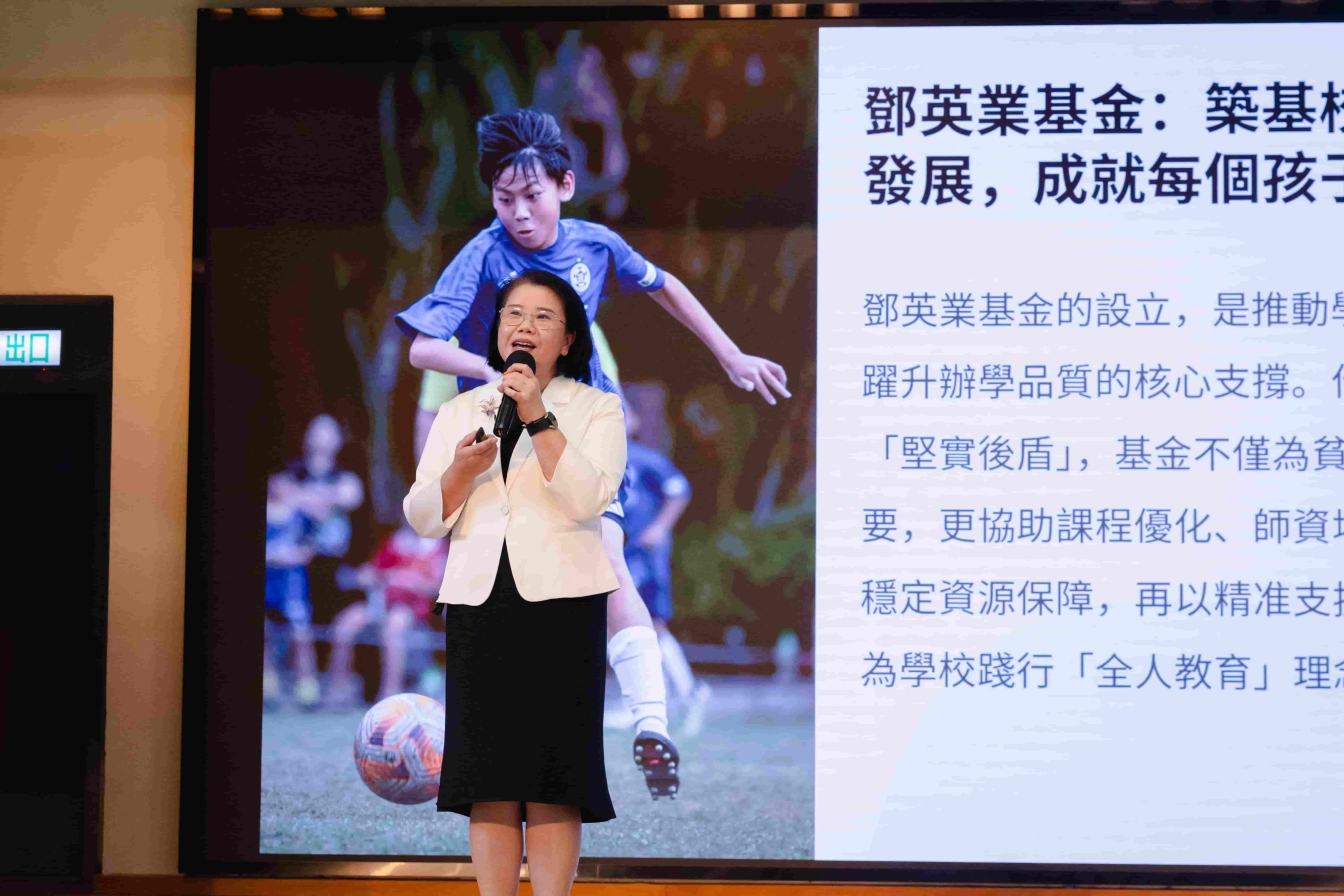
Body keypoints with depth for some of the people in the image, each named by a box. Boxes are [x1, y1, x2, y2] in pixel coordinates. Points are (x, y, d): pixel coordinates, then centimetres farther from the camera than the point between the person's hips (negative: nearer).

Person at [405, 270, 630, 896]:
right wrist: (462, 468, -8)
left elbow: (590, 498, -9)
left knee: (551, 779, -4)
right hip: (478, 602, 3)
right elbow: (423, 518, 11)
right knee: (489, 778, 0)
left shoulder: (596, 408, 7)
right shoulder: (460, 411, 16)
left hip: (561, 602, -3)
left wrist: (538, 417, -13)